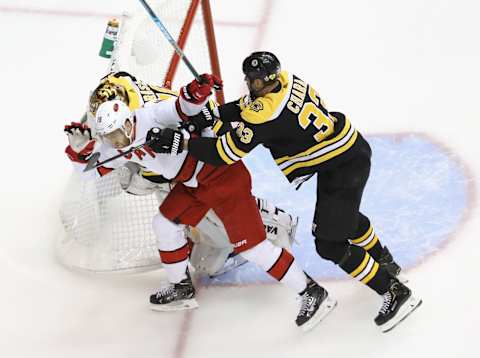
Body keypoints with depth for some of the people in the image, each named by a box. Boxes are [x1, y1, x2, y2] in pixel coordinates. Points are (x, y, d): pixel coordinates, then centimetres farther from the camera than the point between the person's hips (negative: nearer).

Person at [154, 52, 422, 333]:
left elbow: (227, 152, -25)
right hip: (349, 148, 10)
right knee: (345, 214, 33)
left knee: (331, 244, -5)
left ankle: (394, 291, 4)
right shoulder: (282, 80, -3)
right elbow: (245, 106, 14)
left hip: (343, 166, -10)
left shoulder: (267, 112, -29)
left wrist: (182, 142, -16)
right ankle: (384, 261, 56)